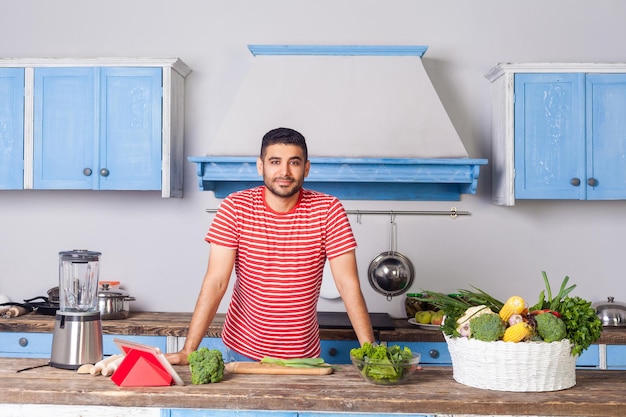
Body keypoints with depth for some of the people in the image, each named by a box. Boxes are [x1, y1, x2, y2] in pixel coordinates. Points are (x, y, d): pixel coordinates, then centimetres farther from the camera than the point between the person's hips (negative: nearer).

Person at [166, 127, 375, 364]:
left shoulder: (328, 210, -11)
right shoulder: (235, 207, -11)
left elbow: (348, 285, -12)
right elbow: (215, 282, -14)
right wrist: (188, 351, -19)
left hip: (304, 356, 0)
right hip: (243, 351, 0)